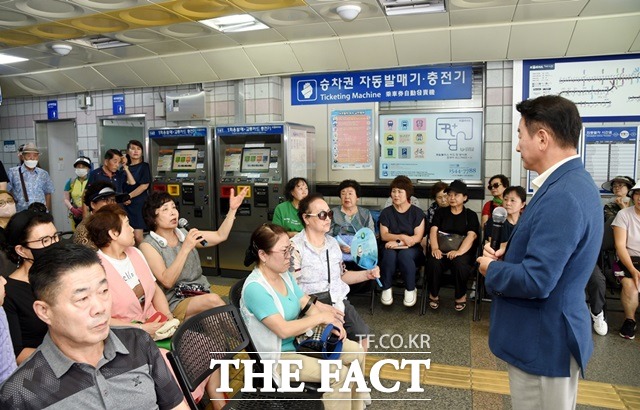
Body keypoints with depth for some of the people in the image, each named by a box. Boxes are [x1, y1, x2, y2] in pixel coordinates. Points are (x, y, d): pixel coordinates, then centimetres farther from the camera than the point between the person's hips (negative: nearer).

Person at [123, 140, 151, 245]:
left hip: (139, 204, -4)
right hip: (127, 205, 4)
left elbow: (144, 186, -9)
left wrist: (129, 196, -8)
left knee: (138, 236, -8)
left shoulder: (144, 166, 1)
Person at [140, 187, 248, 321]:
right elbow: (167, 282, -16)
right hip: (175, 304, -4)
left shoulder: (184, 234, 11)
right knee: (213, 300, -30)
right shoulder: (148, 246, -6)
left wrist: (232, 209, 0)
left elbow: (220, 236, 9)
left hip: (202, 294, 5)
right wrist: (185, 249, -22)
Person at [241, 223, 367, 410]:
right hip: (278, 356, -8)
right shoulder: (255, 288, -26)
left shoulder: (285, 274, 0)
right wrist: (320, 317, -20)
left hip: (300, 339, 9)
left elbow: (308, 304, 5)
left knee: (356, 351, 4)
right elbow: (283, 330, -30)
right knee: (339, 374, -21)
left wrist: (331, 324, -14)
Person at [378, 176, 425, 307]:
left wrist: (398, 243, -18)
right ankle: (386, 288, -16)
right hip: (392, 247, 1)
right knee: (389, 254, -34)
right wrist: (402, 237, -17)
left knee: (404, 254, -36)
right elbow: (384, 235, -2)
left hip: (411, 249, -1)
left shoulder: (417, 212, 1)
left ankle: (410, 290, -16)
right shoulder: (386, 212, 6)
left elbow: (417, 237, -7)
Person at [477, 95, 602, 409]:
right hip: (547, 333, 10)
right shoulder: (571, 182, 5)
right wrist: (508, 256, 0)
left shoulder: (561, 196, -28)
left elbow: (536, 281, -30)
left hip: (543, 339, -10)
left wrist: (492, 270, -12)